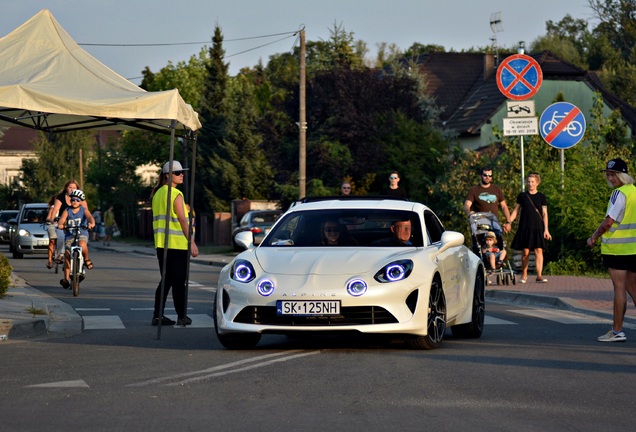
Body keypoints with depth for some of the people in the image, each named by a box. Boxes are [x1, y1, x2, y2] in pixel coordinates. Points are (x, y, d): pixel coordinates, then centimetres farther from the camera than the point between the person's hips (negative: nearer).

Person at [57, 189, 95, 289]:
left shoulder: (84, 210, 2)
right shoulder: (67, 211, 6)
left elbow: (90, 217, -18)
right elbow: (61, 219, -9)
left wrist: (92, 223, -41)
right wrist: (60, 224, -34)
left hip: (82, 233, -2)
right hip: (70, 235, 2)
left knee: (82, 245, -36)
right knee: (67, 255, -9)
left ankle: (86, 259, -6)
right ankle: (66, 279, -3)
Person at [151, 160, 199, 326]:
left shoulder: (157, 194, 13)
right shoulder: (176, 194, -12)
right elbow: (182, 220, -16)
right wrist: (191, 242, -16)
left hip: (161, 244, 8)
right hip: (177, 244, -8)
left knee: (166, 280, 11)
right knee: (179, 281, -1)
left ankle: (158, 315, 8)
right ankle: (182, 316, 2)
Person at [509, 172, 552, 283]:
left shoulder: (541, 197, 7)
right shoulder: (522, 196, 7)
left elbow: (544, 214, 6)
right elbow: (516, 211, 11)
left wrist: (546, 229, -1)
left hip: (537, 228, 0)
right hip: (525, 227, 0)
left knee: (538, 250, -9)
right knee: (525, 251, 0)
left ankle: (539, 275, -11)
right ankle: (524, 274, 14)